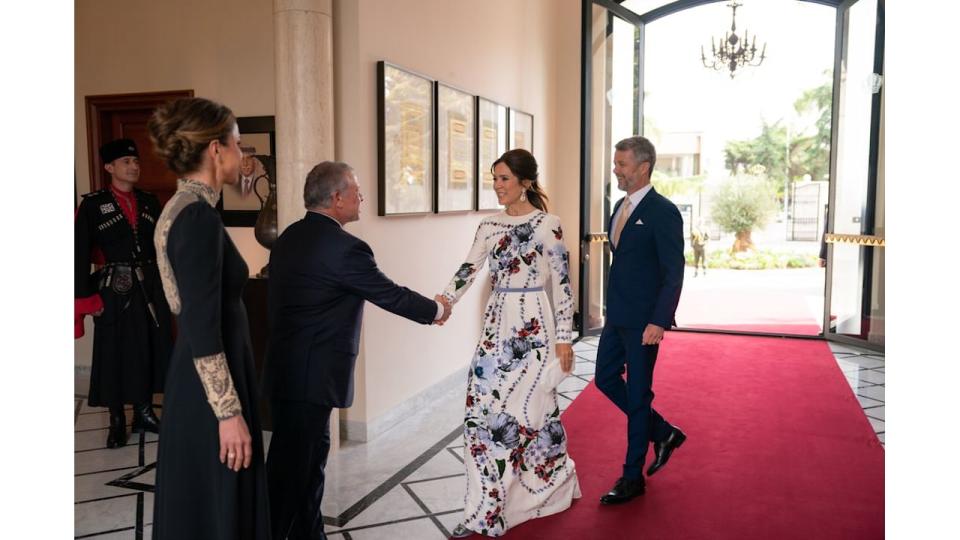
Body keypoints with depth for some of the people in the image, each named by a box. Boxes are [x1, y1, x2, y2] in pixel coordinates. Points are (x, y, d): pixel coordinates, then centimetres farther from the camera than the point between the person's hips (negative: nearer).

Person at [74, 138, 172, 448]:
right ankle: (117, 421, 18)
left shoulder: (149, 202, 8)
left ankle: (145, 413, 25)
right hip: (114, 291, -4)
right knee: (114, 354, 5)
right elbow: (80, 255, -7)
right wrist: (87, 298, -11)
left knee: (149, 350, 10)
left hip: (150, 288, 4)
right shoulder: (93, 205, -4)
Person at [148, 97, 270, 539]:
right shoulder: (197, 216, -21)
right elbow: (203, 330, -23)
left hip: (199, 385, 9)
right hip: (210, 395, -9)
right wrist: (229, 412, -20)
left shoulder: (182, 208, 9)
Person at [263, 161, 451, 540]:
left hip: (288, 369, 9)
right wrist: (436, 310, 7)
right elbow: (392, 296, -9)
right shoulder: (344, 247, -18)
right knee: (291, 467, 1)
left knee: (310, 456, 18)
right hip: (310, 376, -9)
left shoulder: (288, 238, 9)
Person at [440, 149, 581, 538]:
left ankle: (554, 484, 23)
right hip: (497, 325, 6)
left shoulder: (547, 225, -8)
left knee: (529, 408, -1)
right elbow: (468, 269, 0)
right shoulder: (490, 226, 9)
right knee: (483, 410, 4)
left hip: (533, 326, -6)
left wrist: (563, 338, -10)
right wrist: (444, 301, -17)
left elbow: (563, 285, -8)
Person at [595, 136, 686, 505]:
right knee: (606, 379, 14)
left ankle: (633, 478, 16)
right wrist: (612, 308, 18)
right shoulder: (622, 207, 11)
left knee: (637, 394, 2)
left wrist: (659, 322, -23)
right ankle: (663, 433, 32)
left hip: (643, 321, -8)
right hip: (616, 316, 9)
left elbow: (674, 273, -17)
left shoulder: (663, 212, -14)